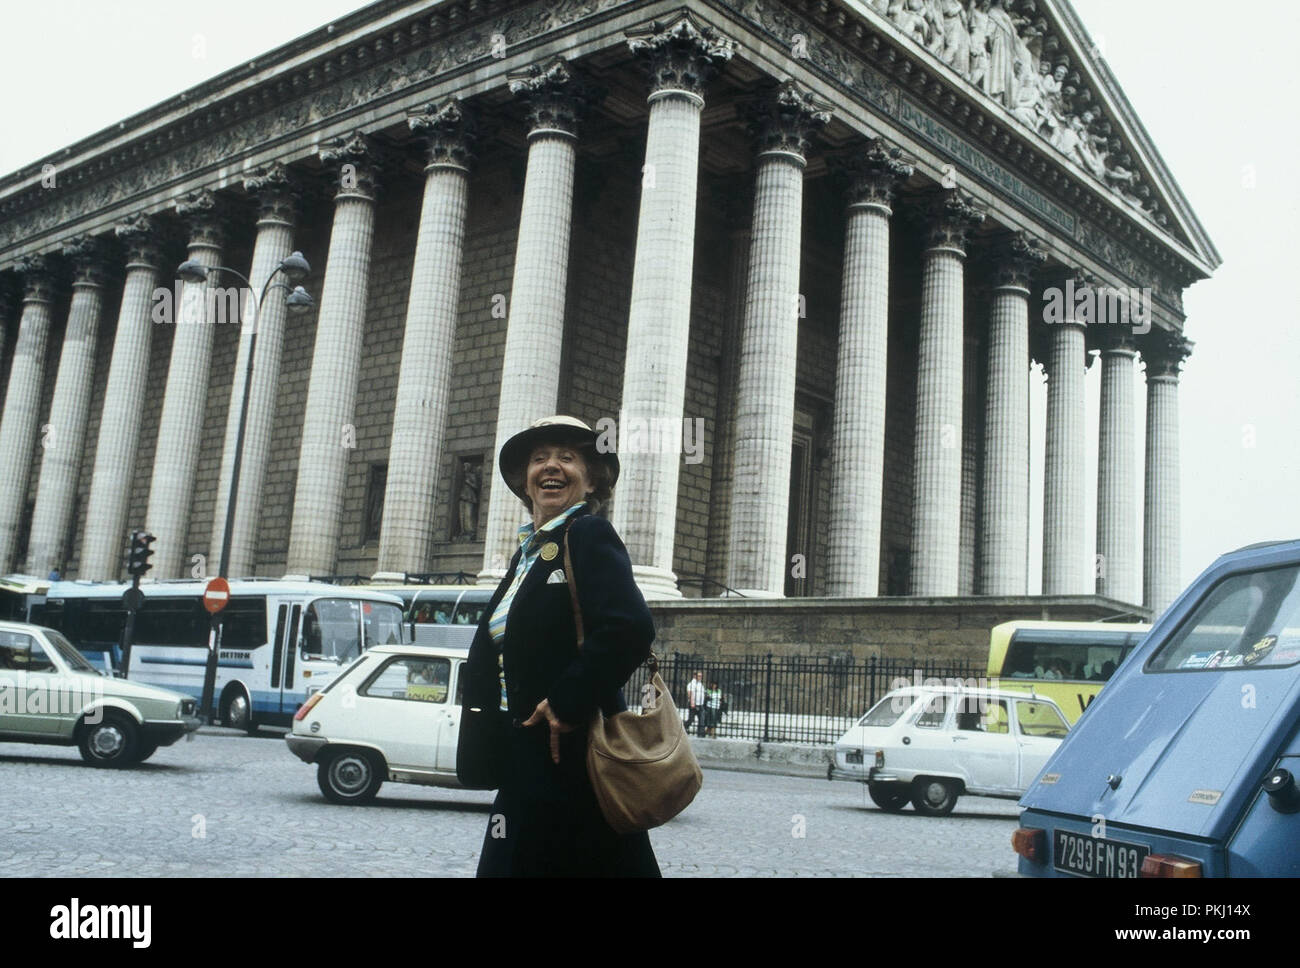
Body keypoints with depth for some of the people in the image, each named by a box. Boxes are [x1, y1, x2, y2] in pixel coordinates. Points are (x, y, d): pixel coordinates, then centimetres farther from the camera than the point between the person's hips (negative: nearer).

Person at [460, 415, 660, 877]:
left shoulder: (588, 535, -10)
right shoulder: (528, 552, 16)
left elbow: (630, 629, -26)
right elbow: (491, 655, 23)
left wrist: (566, 703, -20)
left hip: (568, 763, -9)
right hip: (525, 765, 9)